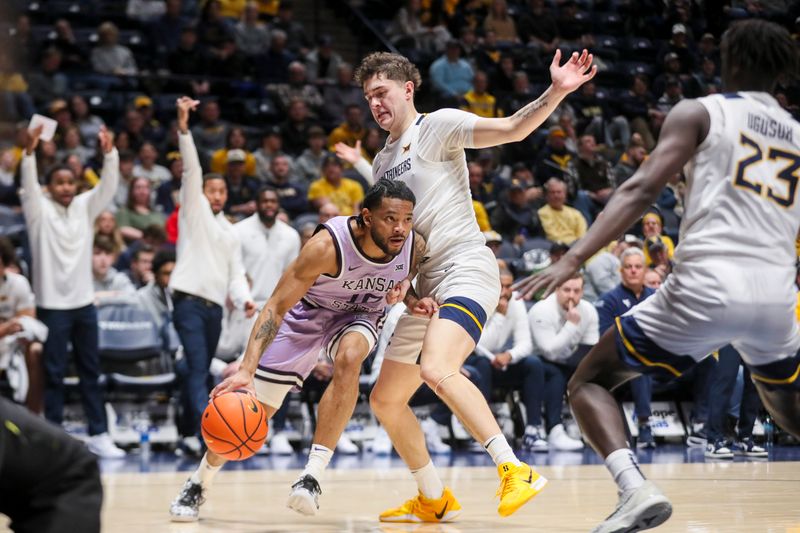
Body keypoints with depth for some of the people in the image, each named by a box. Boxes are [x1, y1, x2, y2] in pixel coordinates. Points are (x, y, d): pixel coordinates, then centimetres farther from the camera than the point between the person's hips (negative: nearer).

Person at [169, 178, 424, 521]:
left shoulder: (415, 247, -24)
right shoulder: (327, 245, -37)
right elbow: (275, 307, -34)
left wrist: (414, 303, -20)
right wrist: (246, 369, -44)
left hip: (360, 313, 2)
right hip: (307, 310, -2)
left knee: (349, 358, -34)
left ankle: (313, 476, -30)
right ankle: (197, 485, 22)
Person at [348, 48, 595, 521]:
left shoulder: (438, 126, -2)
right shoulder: (382, 162, 21)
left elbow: (512, 129, -15)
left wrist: (556, 93, -30)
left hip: (465, 269, -9)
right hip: (425, 287, 9)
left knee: (436, 370, -32)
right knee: (386, 399, 10)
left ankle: (516, 471, -31)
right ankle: (435, 500, 22)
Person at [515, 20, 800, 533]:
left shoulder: (699, 112, 7)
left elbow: (642, 189, -7)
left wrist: (572, 260, -13)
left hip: (706, 287, -5)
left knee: (590, 381, 10)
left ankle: (636, 489, -15)